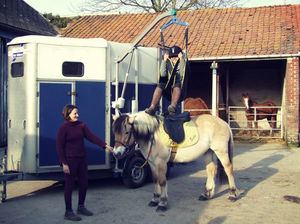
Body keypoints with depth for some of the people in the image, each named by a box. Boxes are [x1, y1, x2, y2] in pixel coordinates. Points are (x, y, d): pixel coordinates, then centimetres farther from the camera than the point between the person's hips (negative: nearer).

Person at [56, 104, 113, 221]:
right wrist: (64, 164, -15)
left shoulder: (81, 125, 6)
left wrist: (105, 145, -11)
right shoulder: (63, 128, -10)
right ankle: (68, 211, 13)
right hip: (70, 160, -6)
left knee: (84, 183, 12)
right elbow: (59, 147, -10)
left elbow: (91, 137, 0)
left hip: (82, 159, 6)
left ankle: (81, 207, 31)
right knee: (69, 185, 1)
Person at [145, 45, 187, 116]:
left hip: (177, 83, -3)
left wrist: (181, 60, -14)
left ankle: (173, 106, -61)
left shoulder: (182, 63, 9)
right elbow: (163, 74, -4)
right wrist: (164, 60, -4)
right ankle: (153, 107, -40)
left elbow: (182, 74, -13)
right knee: (159, 86, -27)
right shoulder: (167, 63, 15)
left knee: (177, 86, -38)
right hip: (167, 83, 3)